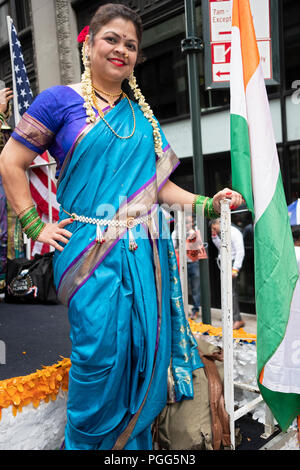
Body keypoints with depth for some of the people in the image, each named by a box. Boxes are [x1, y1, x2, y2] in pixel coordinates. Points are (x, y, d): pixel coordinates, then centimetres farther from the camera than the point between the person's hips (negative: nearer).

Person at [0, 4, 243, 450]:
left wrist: (206, 204, 4)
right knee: (101, 350, -4)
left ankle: (132, 440, 28)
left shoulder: (142, 115, 18)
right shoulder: (60, 100, 3)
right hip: (89, 249, -4)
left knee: (144, 348, 6)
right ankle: (86, 440, 23)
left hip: (144, 249, 5)